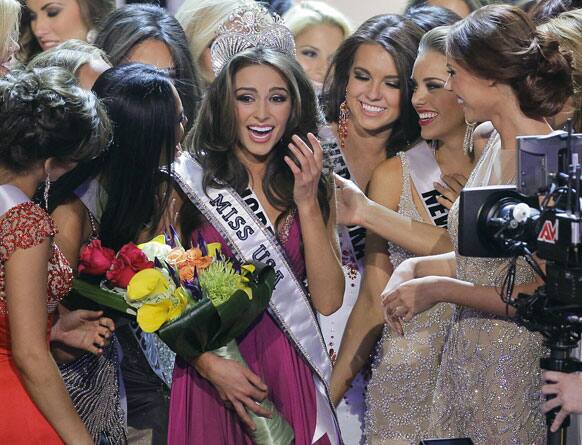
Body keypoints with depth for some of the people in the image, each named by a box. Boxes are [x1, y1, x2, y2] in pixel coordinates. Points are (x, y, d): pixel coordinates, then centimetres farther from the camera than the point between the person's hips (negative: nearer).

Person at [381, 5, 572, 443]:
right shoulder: (491, 143, 8)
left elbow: (549, 292, -19)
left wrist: (441, 289, -14)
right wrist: (416, 268, 1)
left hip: (517, 371, -7)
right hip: (466, 357, 7)